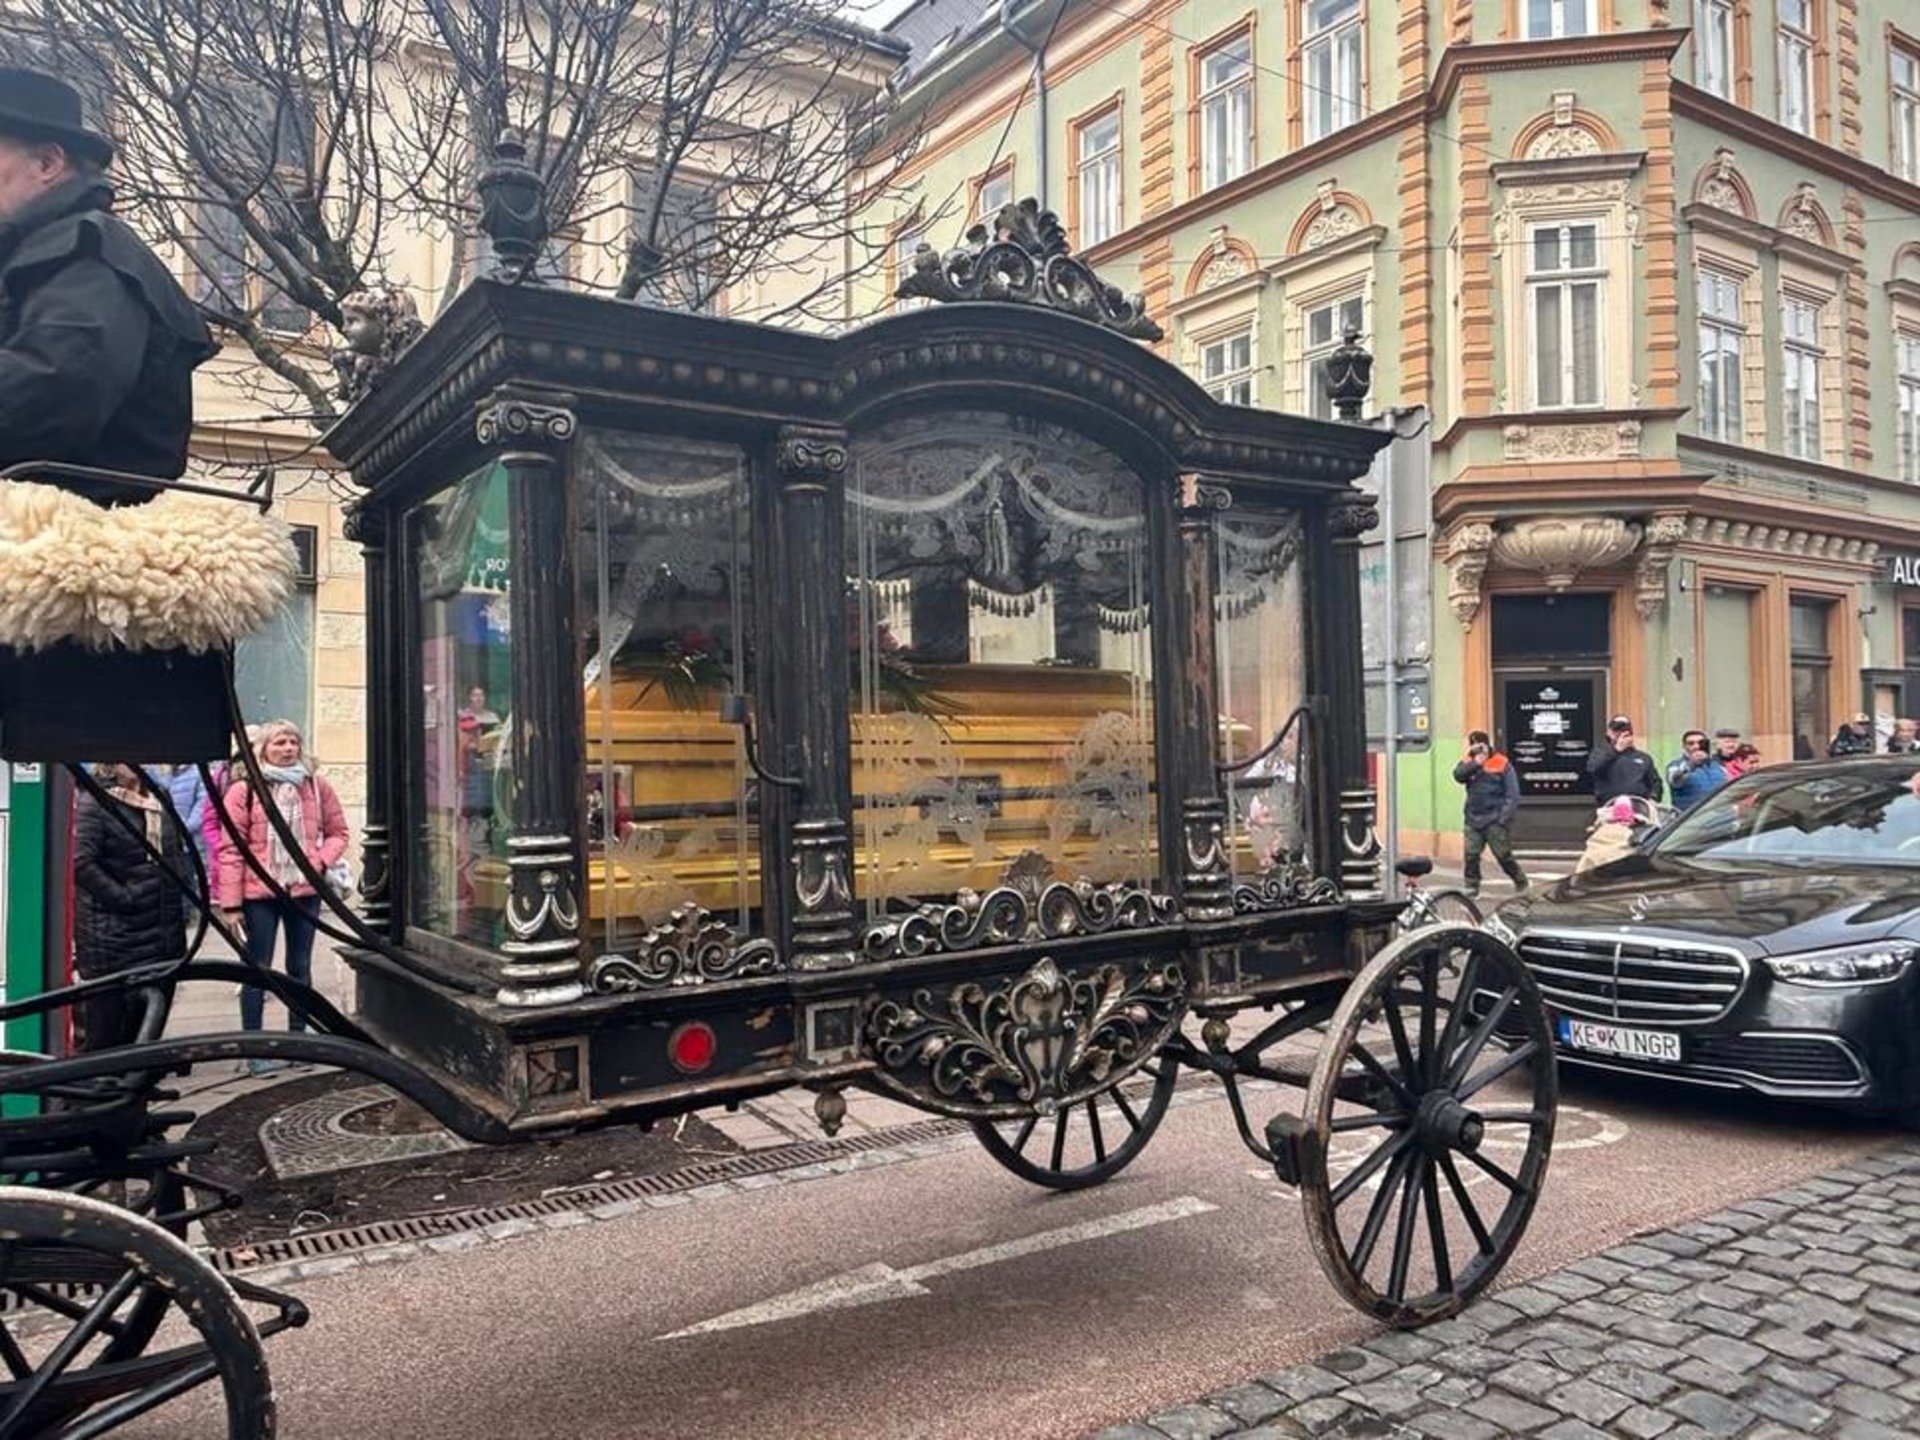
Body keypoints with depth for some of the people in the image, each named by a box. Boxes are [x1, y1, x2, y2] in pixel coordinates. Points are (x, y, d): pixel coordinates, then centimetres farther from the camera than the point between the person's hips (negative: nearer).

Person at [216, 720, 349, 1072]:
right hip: (259, 894, -3)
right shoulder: (243, 790, -5)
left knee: (300, 968, 13)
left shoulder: (316, 787, 4)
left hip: (304, 891, 3)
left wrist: (319, 861, -8)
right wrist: (231, 902, -10)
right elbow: (231, 848, -7)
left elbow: (338, 832, 12)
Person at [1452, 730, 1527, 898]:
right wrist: (1475, 763, -21)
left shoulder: (1502, 764, -5)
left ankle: (1521, 883, 18)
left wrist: (1503, 819, -13)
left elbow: (1512, 795, -6)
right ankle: (1471, 887, 10)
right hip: (1473, 820, 4)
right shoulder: (1469, 763, 9)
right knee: (1471, 854, -1)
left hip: (1494, 821, -4)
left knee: (1503, 855, -1)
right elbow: (1458, 775, -11)